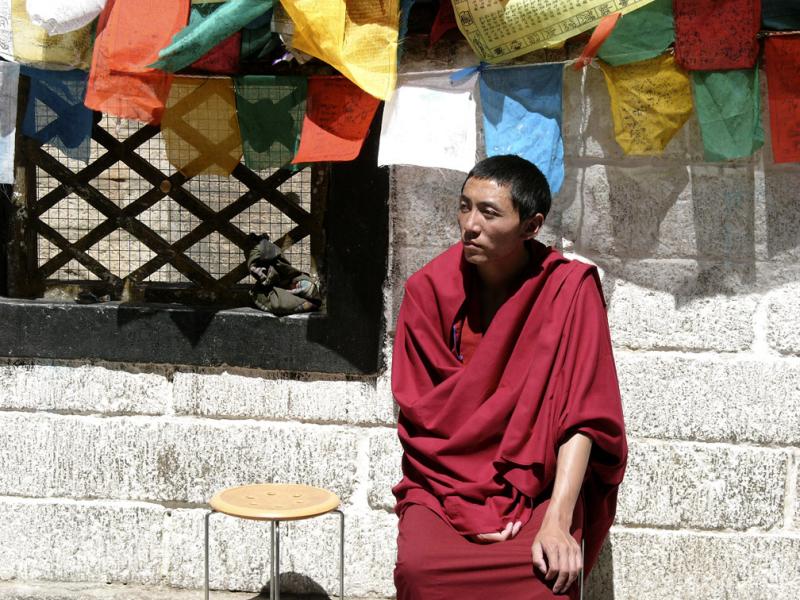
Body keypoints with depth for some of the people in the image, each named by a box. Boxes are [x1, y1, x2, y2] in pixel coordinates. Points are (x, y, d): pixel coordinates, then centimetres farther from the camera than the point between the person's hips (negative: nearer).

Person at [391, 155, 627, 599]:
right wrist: (467, 507, -13)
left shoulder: (569, 288, -6)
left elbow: (581, 416, -11)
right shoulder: (429, 289, -1)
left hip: (538, 486, -1)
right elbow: (419, 413, -1)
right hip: (444, 481, 2)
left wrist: (557, 521, -22)